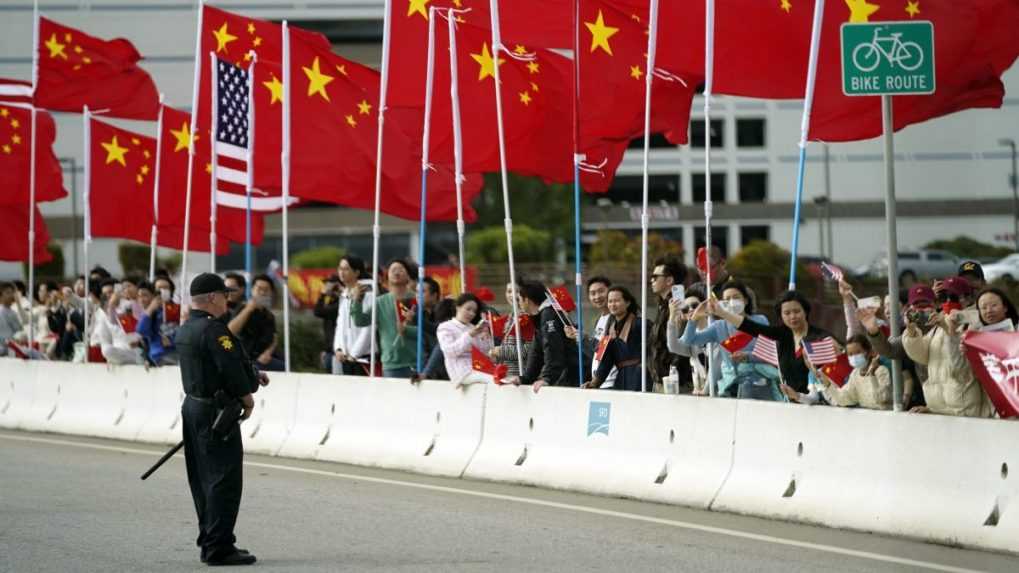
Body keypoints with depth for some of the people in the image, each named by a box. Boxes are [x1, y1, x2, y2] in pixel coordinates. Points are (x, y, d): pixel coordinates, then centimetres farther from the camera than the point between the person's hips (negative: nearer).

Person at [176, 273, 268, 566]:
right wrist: (248, 398, -8)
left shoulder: (185, 330, 13)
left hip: (193, 407, 10)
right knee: (225, 480, -7)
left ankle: (209, 542, 20)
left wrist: (252, 375, 15)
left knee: (204, 479, 14)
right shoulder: (213, 330, -19)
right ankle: (219, 547, -8)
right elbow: (231, 368, -22)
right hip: (215, 413, -10)